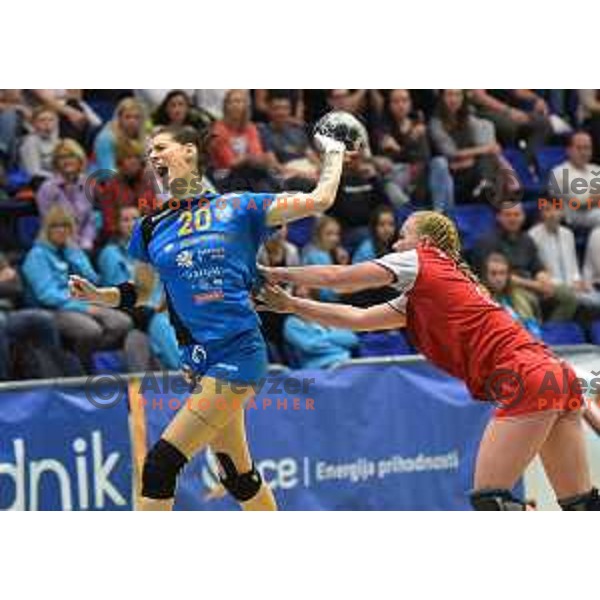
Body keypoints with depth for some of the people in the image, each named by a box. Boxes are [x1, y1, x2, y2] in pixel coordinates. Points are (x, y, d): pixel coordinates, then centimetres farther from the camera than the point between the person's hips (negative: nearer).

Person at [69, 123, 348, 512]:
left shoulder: (237, 208, 1)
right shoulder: (152, 228, 12)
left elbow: (319, 200, 3)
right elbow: (137, 293, 19)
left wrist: (335, 153, 14)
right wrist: (94, 293, 2)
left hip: (239, 352, -5)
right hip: (199, 359, 5)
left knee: (161, 464, -12)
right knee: (237, 473, 12)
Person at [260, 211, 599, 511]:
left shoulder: (419, 261, 3)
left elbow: (337, 278, 5)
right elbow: (359, 319, 24)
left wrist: (278, 274, 17)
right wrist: (292, 305, 25)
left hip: (528, 378, -10)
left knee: (490, 499, -9)